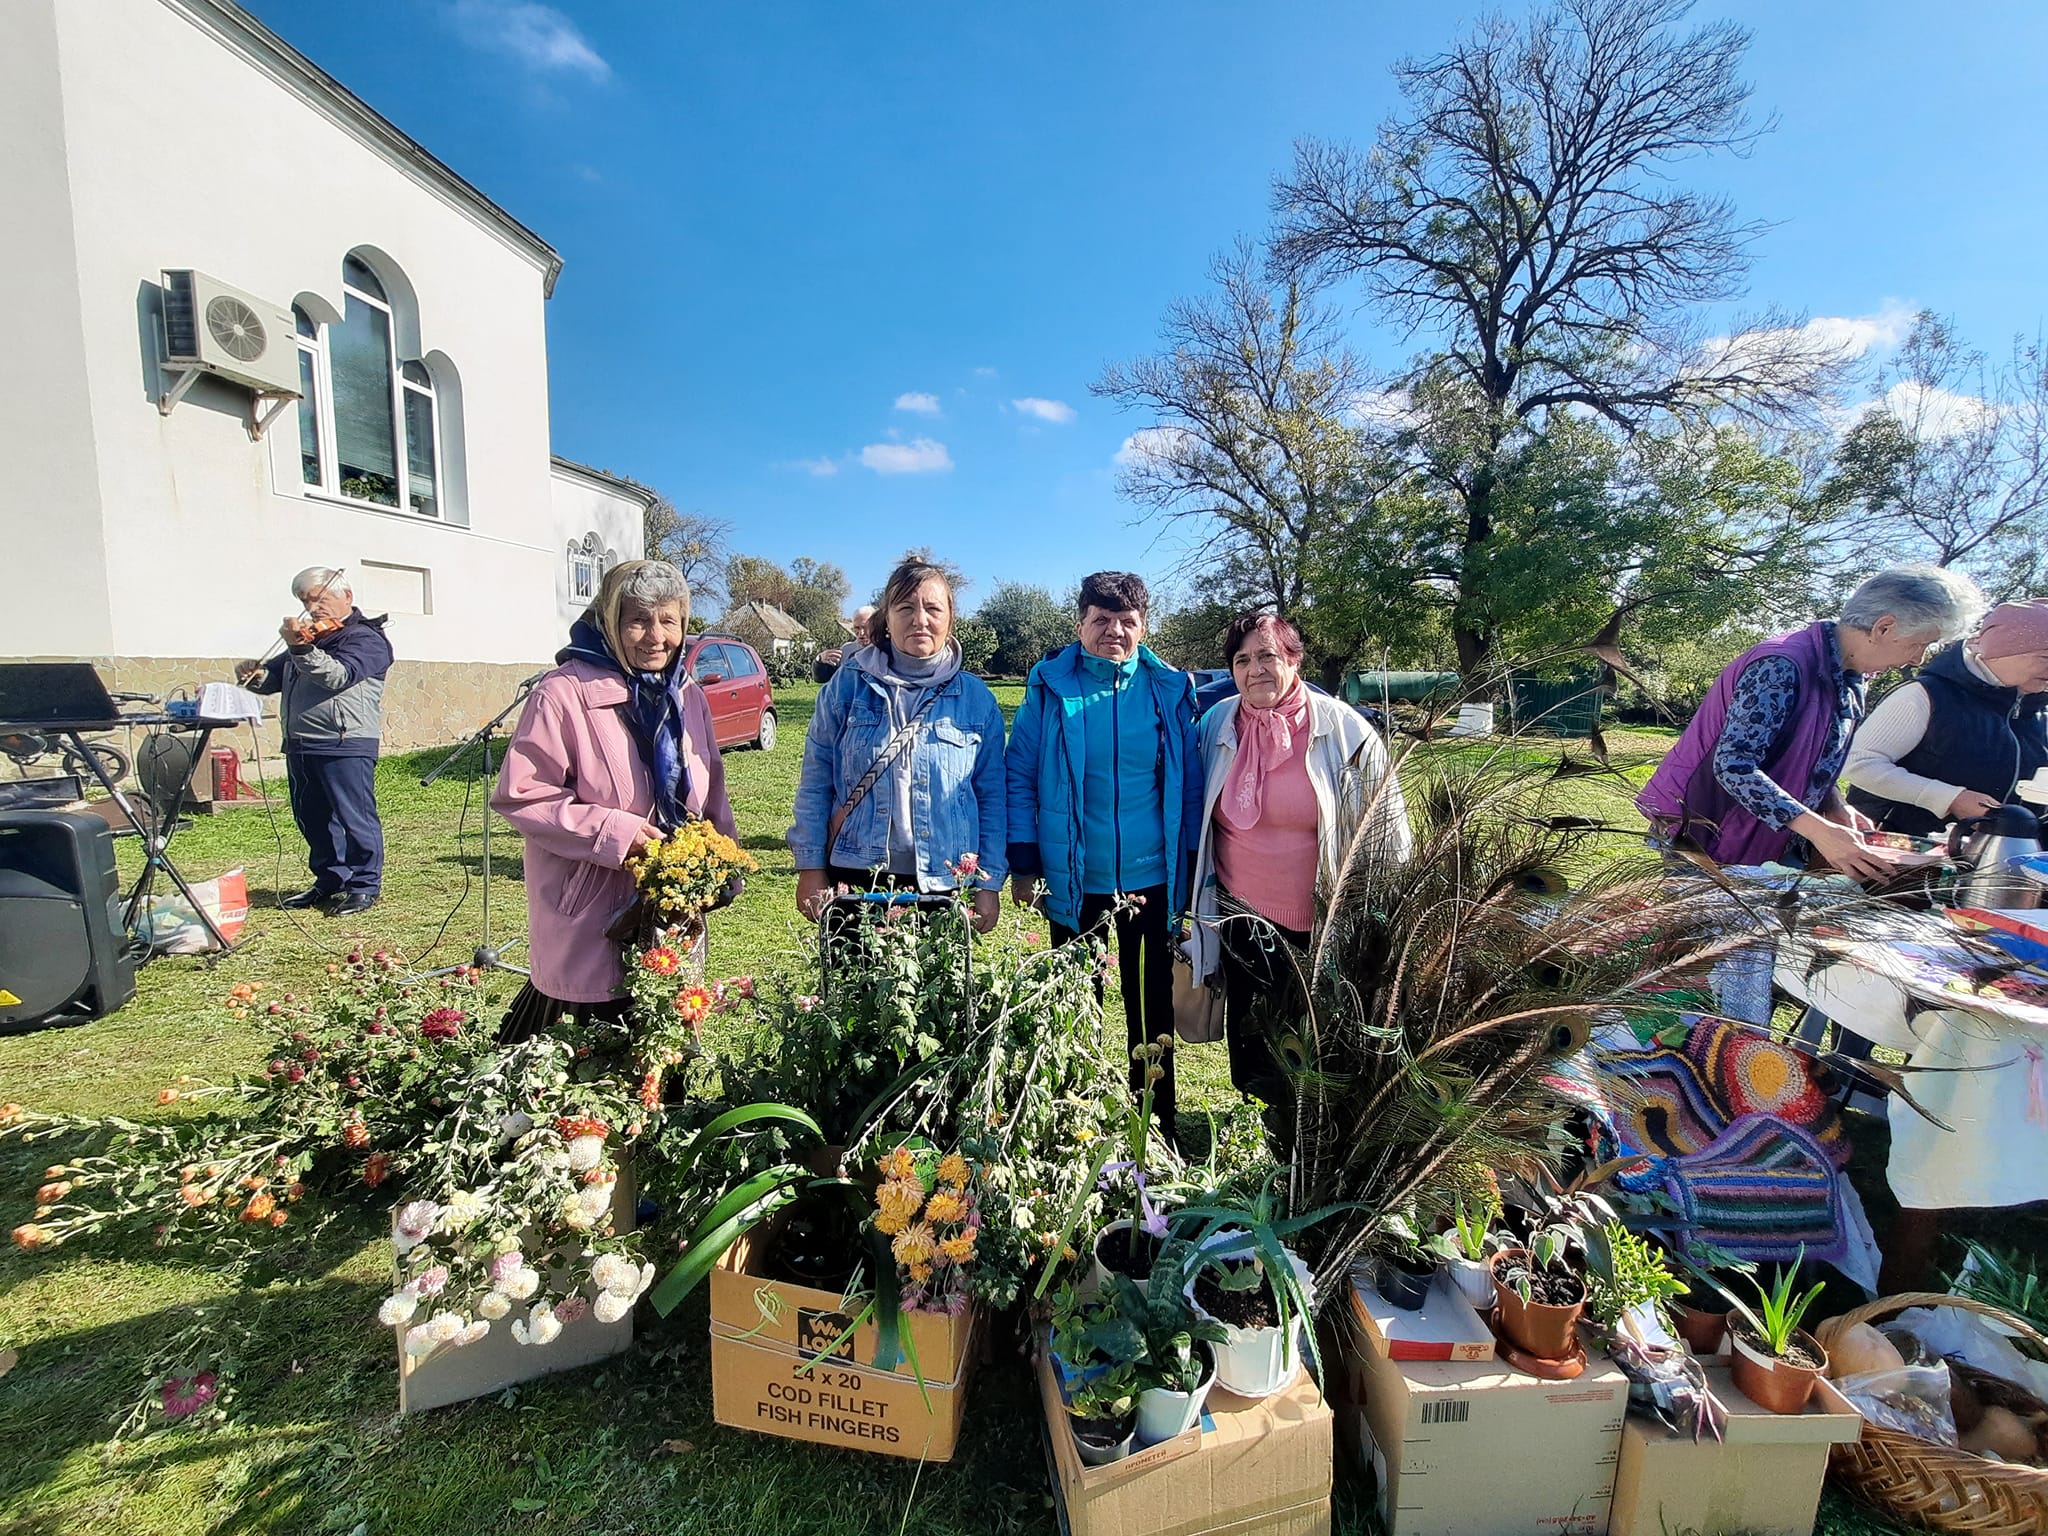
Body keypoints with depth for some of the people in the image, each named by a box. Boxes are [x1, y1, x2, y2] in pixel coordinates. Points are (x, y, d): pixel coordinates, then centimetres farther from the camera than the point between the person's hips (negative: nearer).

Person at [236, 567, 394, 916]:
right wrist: (255, 675, 1)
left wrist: (301, 649, -33)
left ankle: (365, 886, 4)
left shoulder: (365, 638, -5)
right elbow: (275, 677, 23)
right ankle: (329, 881, 27)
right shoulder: (309, 636, 20)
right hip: (300, 746, 9)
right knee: (312, 820, 15)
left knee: (355, 818, -5)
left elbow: (337, 676, -21)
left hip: (344, 745, -9)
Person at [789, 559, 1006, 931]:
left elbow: (992, 798, 4)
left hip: (944, 885, 1)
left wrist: (989, 884, 1)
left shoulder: (976, 698, 2)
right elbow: (815, 783, 3)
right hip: (855, 880, 0)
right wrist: (810, 867, -1)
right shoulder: (847, 685, 1)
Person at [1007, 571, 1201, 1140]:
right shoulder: (1050, 688, -3)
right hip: (1074, 884, -1)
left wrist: (1193, 869, 2)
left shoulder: (1170, 690, 0)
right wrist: (1023, 864, -6)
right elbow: (1021, 778, -2)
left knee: (1153, 1012, 15)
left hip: (1153, 882, 1)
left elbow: (1190, 786, 4)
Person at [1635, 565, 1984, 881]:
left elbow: (1816, 765, 18)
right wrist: (1818, 829, -33)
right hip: (1708, 842, -9)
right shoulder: (1782, 666, -22)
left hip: (1777, 846, 9)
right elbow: (1733, 766, -29)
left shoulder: (1850, 679, 8)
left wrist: (1835, 808, 0)